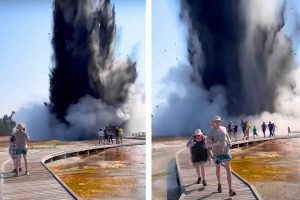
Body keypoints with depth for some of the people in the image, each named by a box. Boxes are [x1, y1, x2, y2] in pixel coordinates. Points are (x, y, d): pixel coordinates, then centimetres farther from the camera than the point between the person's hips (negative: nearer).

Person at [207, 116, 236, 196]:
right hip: (217, 153, -2)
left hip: (226, 151, 2)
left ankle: (230, 190, -12)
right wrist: (215, 144, -29)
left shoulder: (223, 128, 6)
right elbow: (208, 145, -10)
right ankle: (219, 184, 43)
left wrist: (229, 142, 1)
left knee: (228, 170, -8)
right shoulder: (211, 132, -7)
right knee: (218, 169, 15)